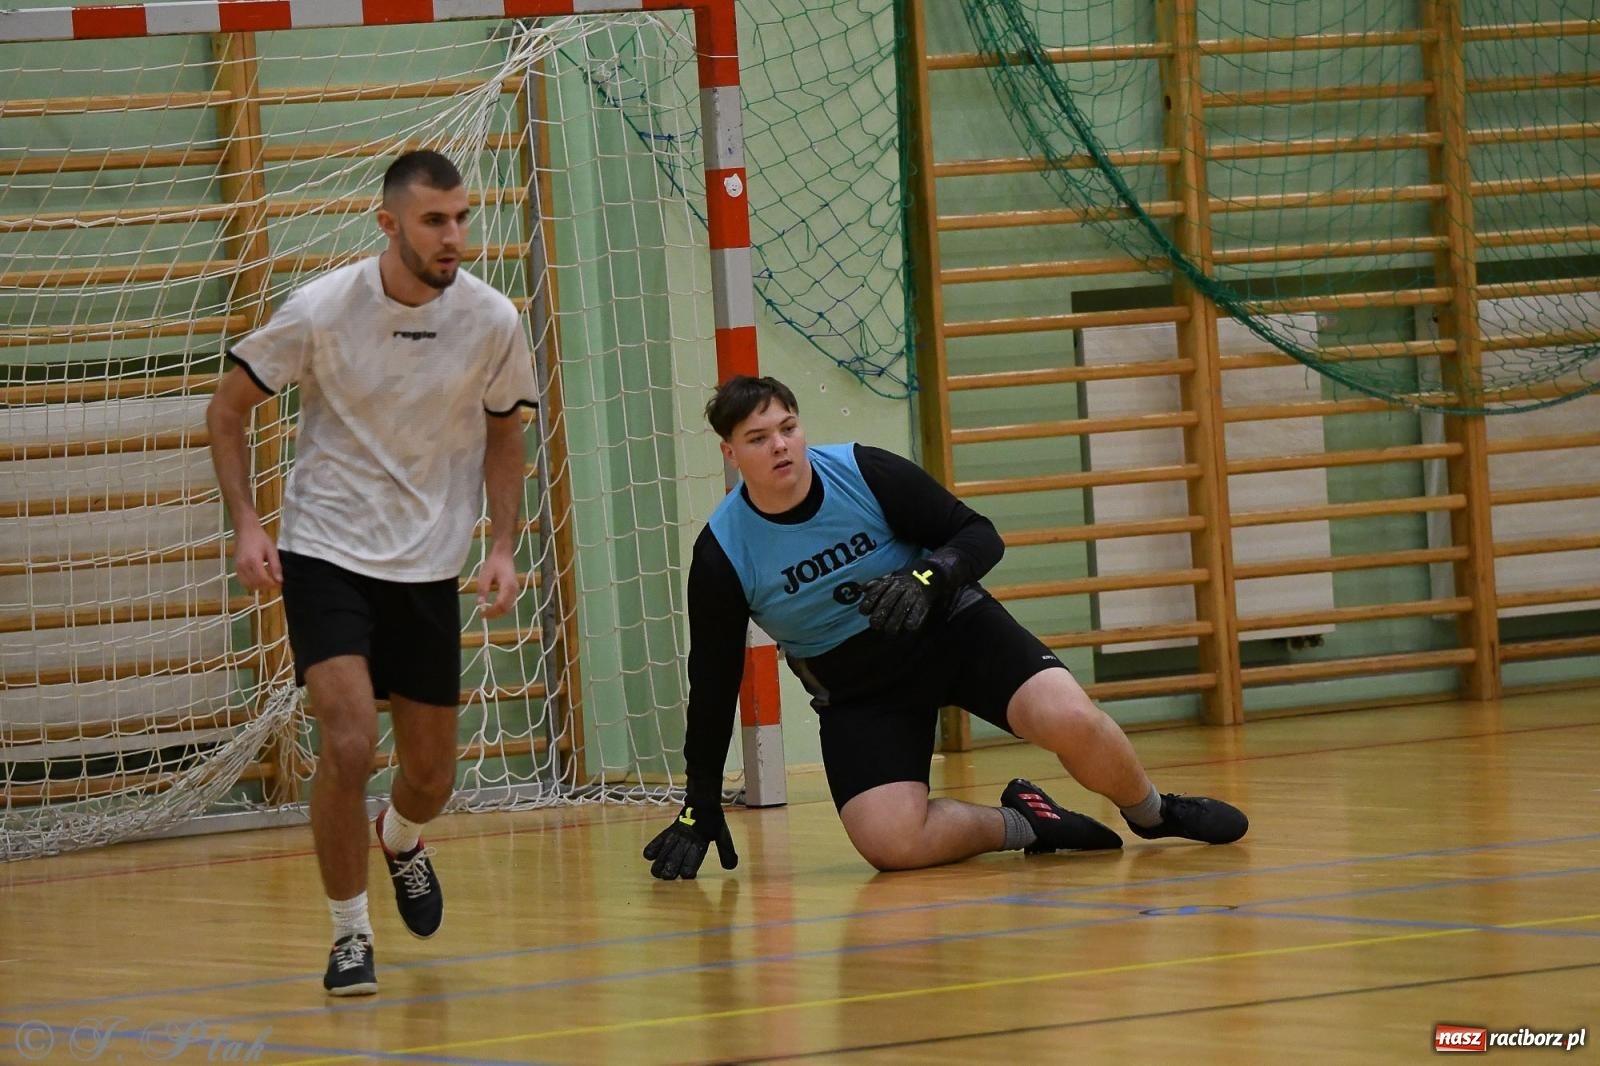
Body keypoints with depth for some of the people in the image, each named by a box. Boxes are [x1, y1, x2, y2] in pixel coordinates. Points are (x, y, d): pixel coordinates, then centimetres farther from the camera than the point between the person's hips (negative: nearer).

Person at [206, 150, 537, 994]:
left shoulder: (492, 321, -7)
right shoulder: (320, 310, -14)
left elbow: (503, 436, 11)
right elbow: (227, 409, 0)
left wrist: (503, 548, -1)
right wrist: (246, 525, -10)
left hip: (429, 570, 3)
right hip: (326, 556, -3)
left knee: (431, 776, 9)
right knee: (348, 745, -20)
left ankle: (400, 840, 47)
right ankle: (349, 934, -2)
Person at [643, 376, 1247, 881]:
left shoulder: (864, 472, -16)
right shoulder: (721, 553, -14)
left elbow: (980, 536, -9)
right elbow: (713, 683, -3)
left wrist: (927, 578, -32)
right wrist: (700, 808, -1)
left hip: (950, 628, 0)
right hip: (856, 687, 0)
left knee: (1071, 721, -25)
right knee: (891, 843, -25)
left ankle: (1153, 813, 6)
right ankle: (1023, 823, 1)